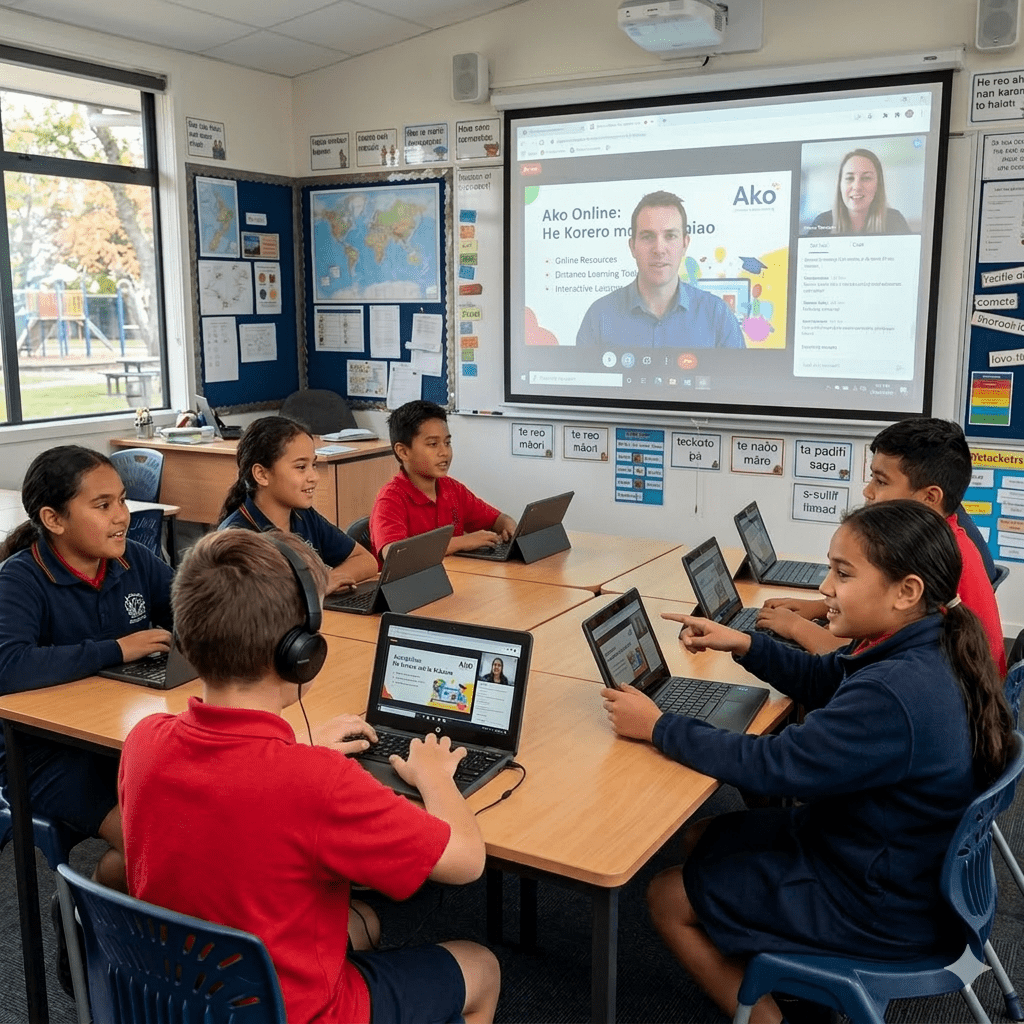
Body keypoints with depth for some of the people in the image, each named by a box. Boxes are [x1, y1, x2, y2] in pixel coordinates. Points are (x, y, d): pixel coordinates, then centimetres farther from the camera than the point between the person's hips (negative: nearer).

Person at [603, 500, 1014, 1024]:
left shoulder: (892, 696, -35)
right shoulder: (925, 650, -6)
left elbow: (773, 765, -28)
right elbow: (823, 680, 12)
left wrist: (658, 726, -19)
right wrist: (745, 645, -1)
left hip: (880, 909, -9)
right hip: (895, 861, 9)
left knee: (668, 898, 3)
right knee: (702, 837, 19)